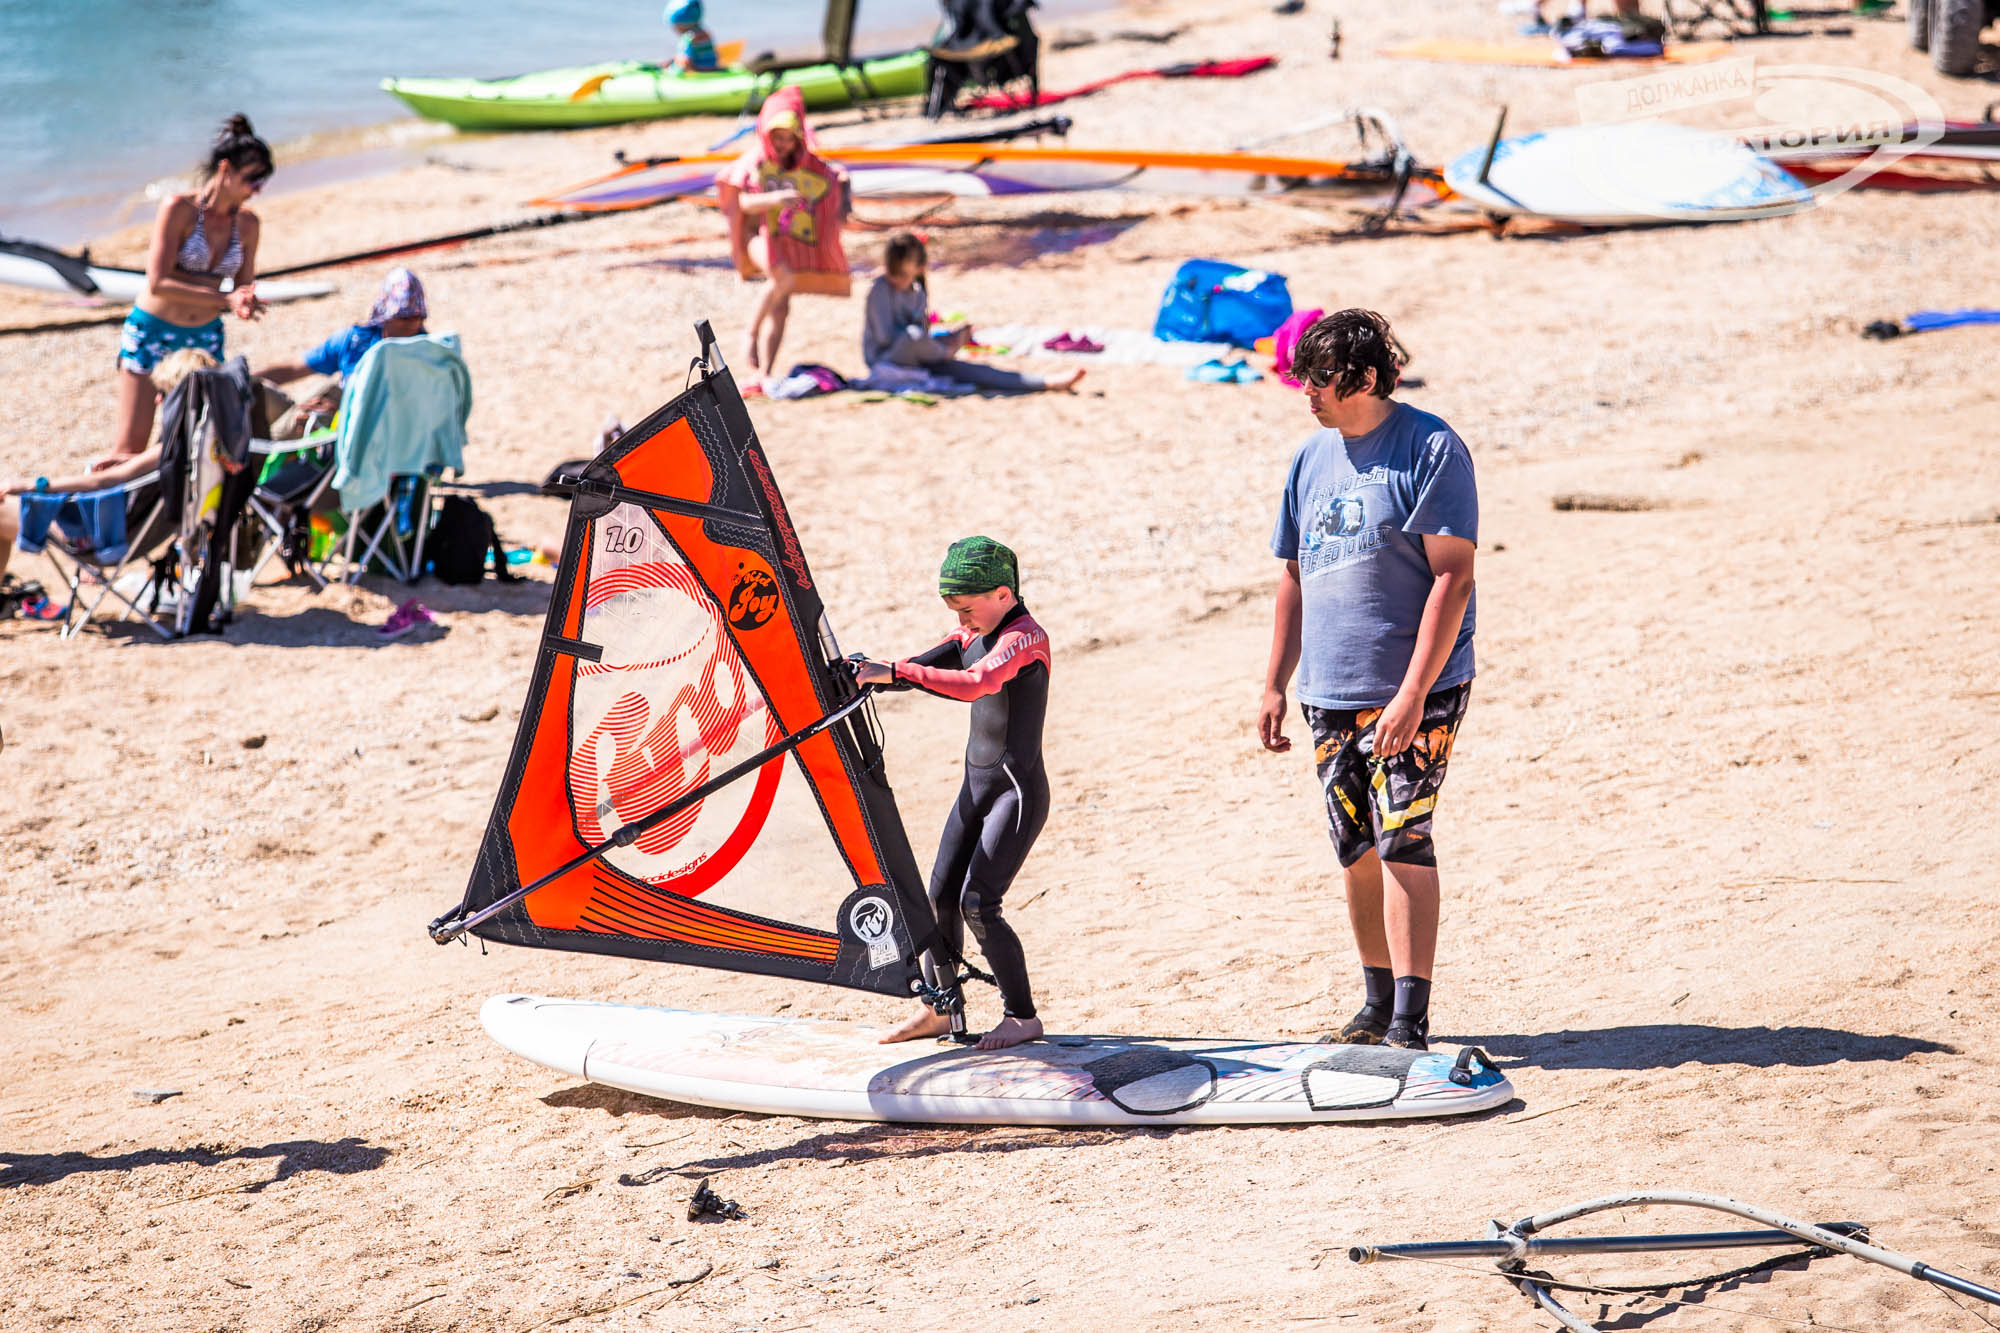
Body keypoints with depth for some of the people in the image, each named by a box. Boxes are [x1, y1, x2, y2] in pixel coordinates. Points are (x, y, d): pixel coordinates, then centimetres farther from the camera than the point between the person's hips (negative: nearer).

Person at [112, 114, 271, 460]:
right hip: (152, 331, -5)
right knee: (132, 445, -7)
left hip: (206, 338, 5)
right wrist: (225, 299, -25)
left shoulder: (247, 223, 2)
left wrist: (244, 305, -20)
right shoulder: (178, 208, -14)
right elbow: (158, 283, -19)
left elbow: (244, 287, 6)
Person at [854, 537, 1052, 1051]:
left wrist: (894, 671, -37)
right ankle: (936, 1010, 20)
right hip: (976, 784, 9)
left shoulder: (1025, 637, -18)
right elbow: (930, 664, 8)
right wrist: (866, 676, -11)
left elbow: (974, 683, -35)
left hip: (1018, 792, -9)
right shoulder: (976, 634, 11)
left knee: (978, 904, -13)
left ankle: (1023, 1016, 0)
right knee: (941, 897, 8)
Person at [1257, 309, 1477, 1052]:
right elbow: (1295, 577, 19)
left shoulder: (1431, 450, -9)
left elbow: (1454, 578, -14)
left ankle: (1409, 1024, -10)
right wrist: (1275, 685, 14)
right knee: (1357, 851, 11)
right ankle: (1379, 1005, 25)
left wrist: (1412, 695, -20)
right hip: (1329, 696, 7)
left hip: (1415, 692, -6)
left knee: (1401, 842, -12)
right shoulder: (1313, 456, 11)